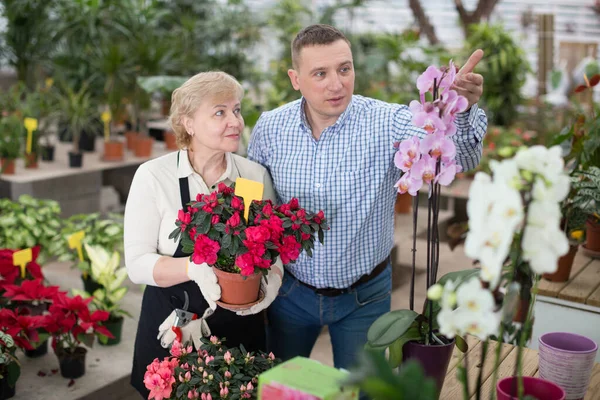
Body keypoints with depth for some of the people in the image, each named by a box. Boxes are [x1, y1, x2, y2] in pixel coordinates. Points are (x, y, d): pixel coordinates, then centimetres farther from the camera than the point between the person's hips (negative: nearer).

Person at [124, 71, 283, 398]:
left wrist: (272, 279, -17)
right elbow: (137, 264, -12)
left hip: (242, 331, 3)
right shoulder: (153, 176, -10)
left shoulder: (256, 175, -1)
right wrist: (195, 268, -29)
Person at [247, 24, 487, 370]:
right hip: (291, 291, 2)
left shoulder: (388, 124, -18)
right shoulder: (269, 128, -9)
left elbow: (459, 156, -33)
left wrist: (463, 108, -53)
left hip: (364, 297, -2)